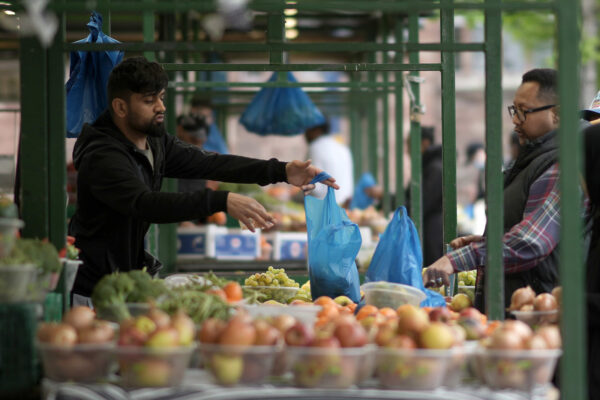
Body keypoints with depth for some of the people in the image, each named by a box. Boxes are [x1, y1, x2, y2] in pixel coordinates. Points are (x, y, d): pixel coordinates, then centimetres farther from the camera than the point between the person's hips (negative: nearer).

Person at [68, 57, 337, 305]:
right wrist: (221, 202, -46)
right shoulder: (102, 157, -22)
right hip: (92, 292, -8)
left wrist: (282, 171, -14)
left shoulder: (156, 143, 7)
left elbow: (208, 163, -1)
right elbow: (146, 204, -37)